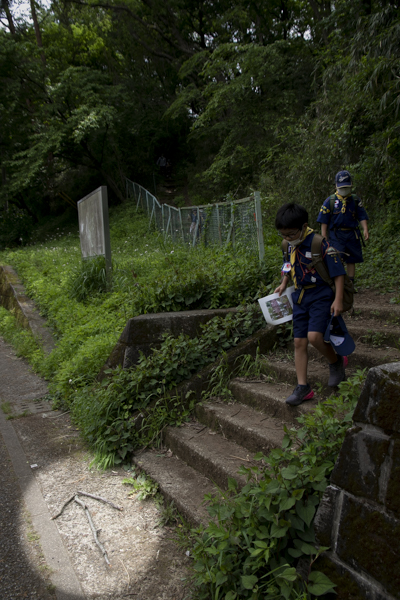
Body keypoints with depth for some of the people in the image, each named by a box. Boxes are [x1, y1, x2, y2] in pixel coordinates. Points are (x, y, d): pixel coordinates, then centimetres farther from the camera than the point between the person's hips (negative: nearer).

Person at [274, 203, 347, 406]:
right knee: (299, 342, 3)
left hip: (321, 296, -7)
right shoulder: (292, 245, 5)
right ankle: (303, 387, 11)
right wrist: (283, 285, 14)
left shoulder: (321, 244, -17)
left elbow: (338, 272, -14)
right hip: (300, 296, 7)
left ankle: (336, 362, 10)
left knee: (314, 336, -23)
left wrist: (338, 300, -17)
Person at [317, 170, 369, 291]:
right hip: (336, 235, -3)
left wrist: (365, 229, -10)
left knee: (351, 260, 6)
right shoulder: (330, 201, 3)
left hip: (352, 235, 3)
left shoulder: (355, 200, 10)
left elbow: (362, 217, 7)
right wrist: (324, 237, -3)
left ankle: (351, 284, 16)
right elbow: (324, 221, 3)